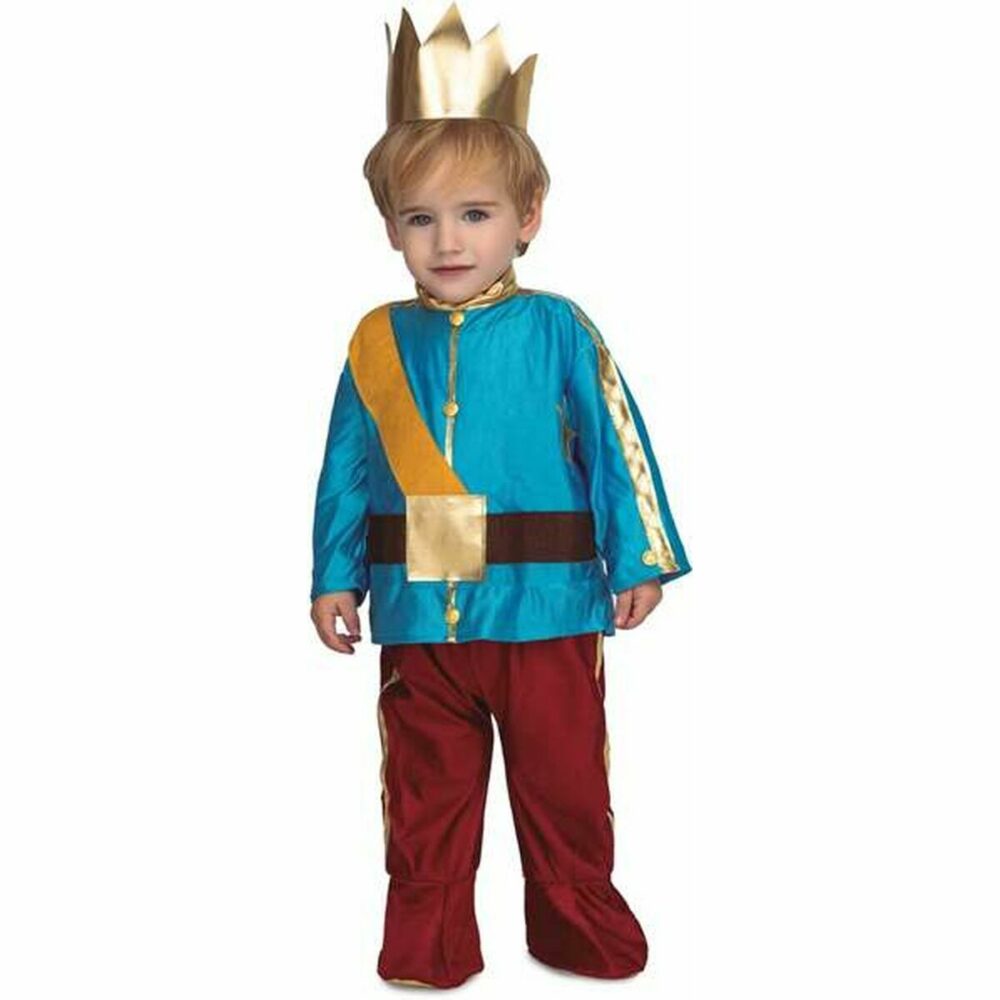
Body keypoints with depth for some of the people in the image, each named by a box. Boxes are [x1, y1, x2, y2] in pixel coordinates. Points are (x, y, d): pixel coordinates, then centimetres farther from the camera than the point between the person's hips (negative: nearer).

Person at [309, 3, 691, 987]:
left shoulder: (557, 329, -4)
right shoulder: (378, 341, 4)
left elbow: (614, 443, -3)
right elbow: (347, 465, 8)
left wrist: (637, 557, -5)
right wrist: (335, 574, 7)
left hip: (544, 603, -2)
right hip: (419, 610, 3)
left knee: (563, 781, 11)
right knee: (426, 791, 15)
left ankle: (579, 926, 32)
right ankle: (426, 943, 30)